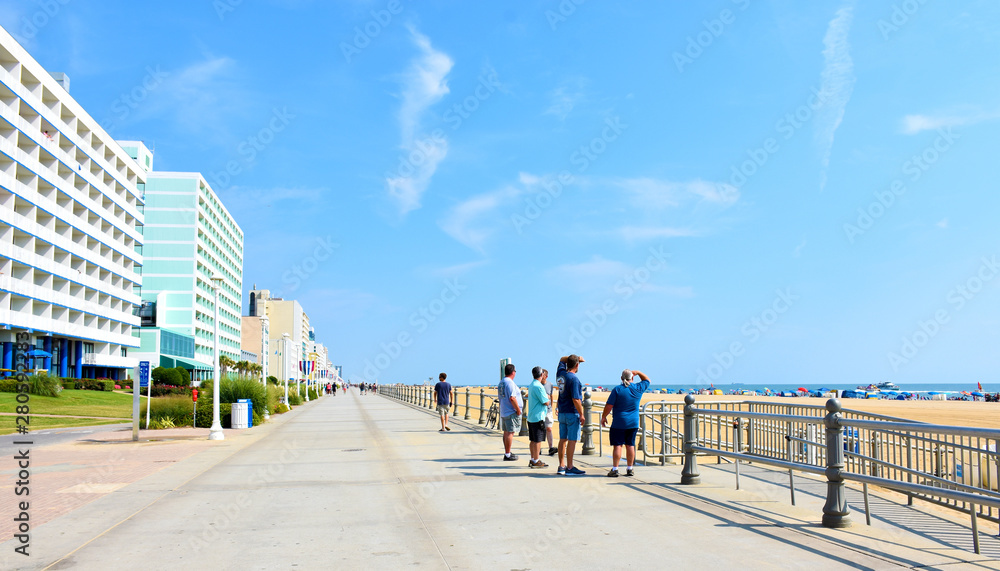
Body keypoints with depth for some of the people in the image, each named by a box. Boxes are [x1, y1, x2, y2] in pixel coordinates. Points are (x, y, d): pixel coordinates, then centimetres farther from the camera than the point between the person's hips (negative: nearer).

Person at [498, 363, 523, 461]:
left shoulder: (501, 383, 13)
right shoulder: (509, 383, -17)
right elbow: (512, 398, -24)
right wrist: (518, 410, -16)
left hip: (504, 411, 10)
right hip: (511, 412, -10)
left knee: (506, 432, 15)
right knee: (510, 433, -5)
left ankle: (507, 453, 23)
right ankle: (508, 455, -4)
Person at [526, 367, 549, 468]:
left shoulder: (531, 385, 14)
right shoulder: (538, 386, -17)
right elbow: (546, 402, -17)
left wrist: (545, 397, 20)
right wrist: (547, 397, 3)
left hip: (531, 417, 10)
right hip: (538, 417, -10)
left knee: (533, 440, 13)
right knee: (538, 440, -5)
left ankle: (533, 459, 18)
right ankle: (536, 461, -2)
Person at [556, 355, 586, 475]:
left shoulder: (561, 373, 6)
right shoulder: (574, 379, -17)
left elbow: (562, 359, 27)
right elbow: (575, 399, -20)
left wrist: (575, 357, 17)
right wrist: (581, 414, -14)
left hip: (562, 413, 8)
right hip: (572, 413, -8)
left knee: (563, 439, 12)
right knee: (572, 440, -3)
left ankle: (561, 466, 17)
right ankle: (569, 468, -1)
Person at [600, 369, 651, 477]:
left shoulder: (617, 389, -9)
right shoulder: (638, 388, 1)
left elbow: (609, 405, -8)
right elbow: (647, 380, 22)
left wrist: (603, 416, 3)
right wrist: (638, 373, 24)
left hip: (619, 423, -3)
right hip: (633, 423, 4)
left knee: (617, 445, -2)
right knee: (630, 445, 10)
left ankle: (615, 469, -4)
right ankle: (629, 469, 14)